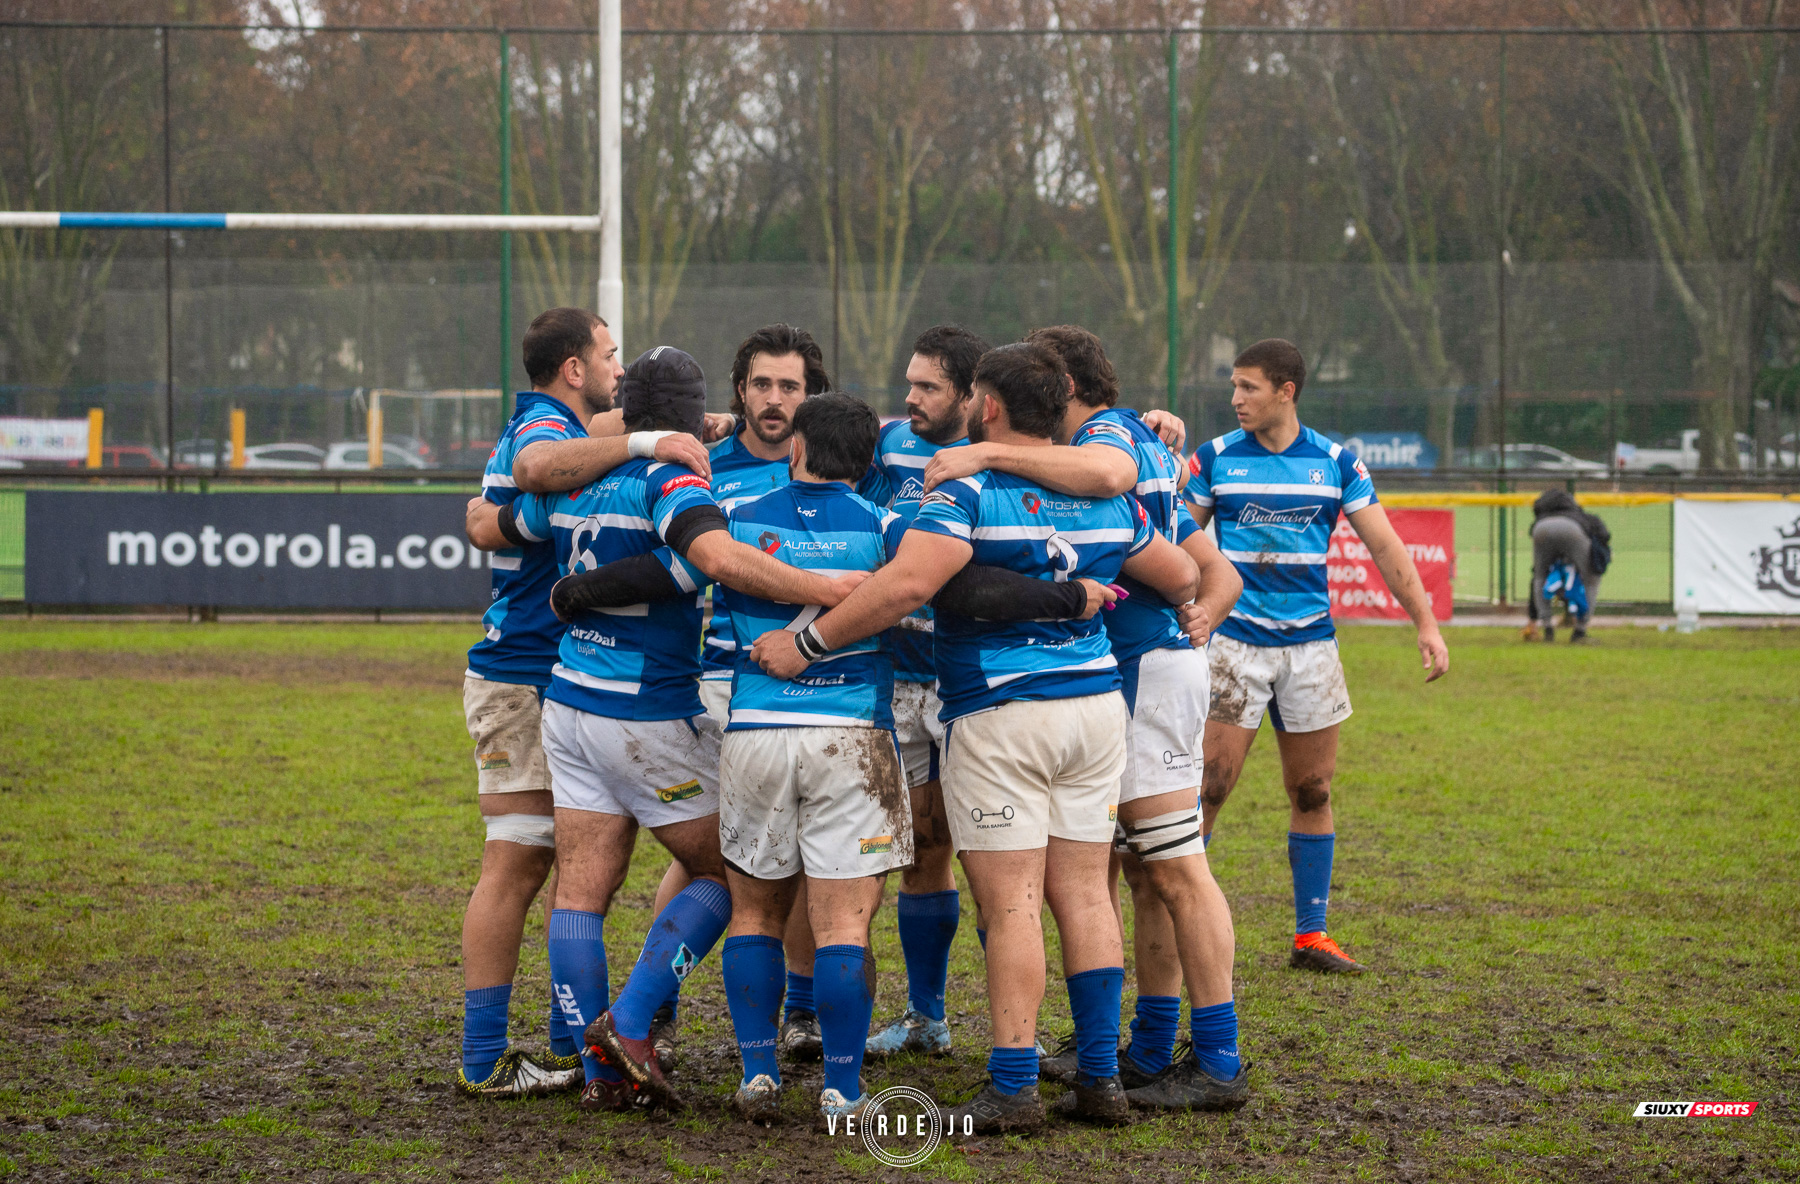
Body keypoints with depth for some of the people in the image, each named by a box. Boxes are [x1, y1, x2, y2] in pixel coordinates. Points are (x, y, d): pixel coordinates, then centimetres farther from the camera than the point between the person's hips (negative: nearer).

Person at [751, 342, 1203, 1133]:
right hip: (1096, 704, 6)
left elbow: (906, 584, -25)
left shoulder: (968, 494, -11)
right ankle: (1101, 1077, 10)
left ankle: (1013, 1088, -6)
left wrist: (807, 644, -19)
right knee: (1083, 891, 10)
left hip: (999, 717, -6)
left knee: (1010, 903, -5)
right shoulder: (1103, 496, 9)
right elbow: (1181, 577, 18)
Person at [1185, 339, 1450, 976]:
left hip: (1310, 642, 2)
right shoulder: (1215, 458, 0)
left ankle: (1311, 934, 14)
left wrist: (1426, 623, -2)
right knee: (1209, 785, -9)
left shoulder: (1336, 463, 3)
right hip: (1235, 641, -2)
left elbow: (1385, 546, 4)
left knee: (1313, 792, 6)